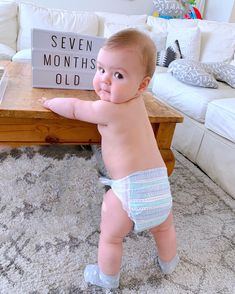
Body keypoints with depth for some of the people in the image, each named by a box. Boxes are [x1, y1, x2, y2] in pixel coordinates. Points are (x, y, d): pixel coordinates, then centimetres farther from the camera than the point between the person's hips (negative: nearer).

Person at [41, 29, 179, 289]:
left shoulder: (107, 110, -14)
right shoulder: (136, 101, 8)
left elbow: (74, 108, 3)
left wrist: (51, 102, 18)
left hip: (129, 190, -7)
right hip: (160, 185, 8)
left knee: (110, 237, 20)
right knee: (164, 228, 34)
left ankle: (107, 278, 44)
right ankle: (168, 263, 60)